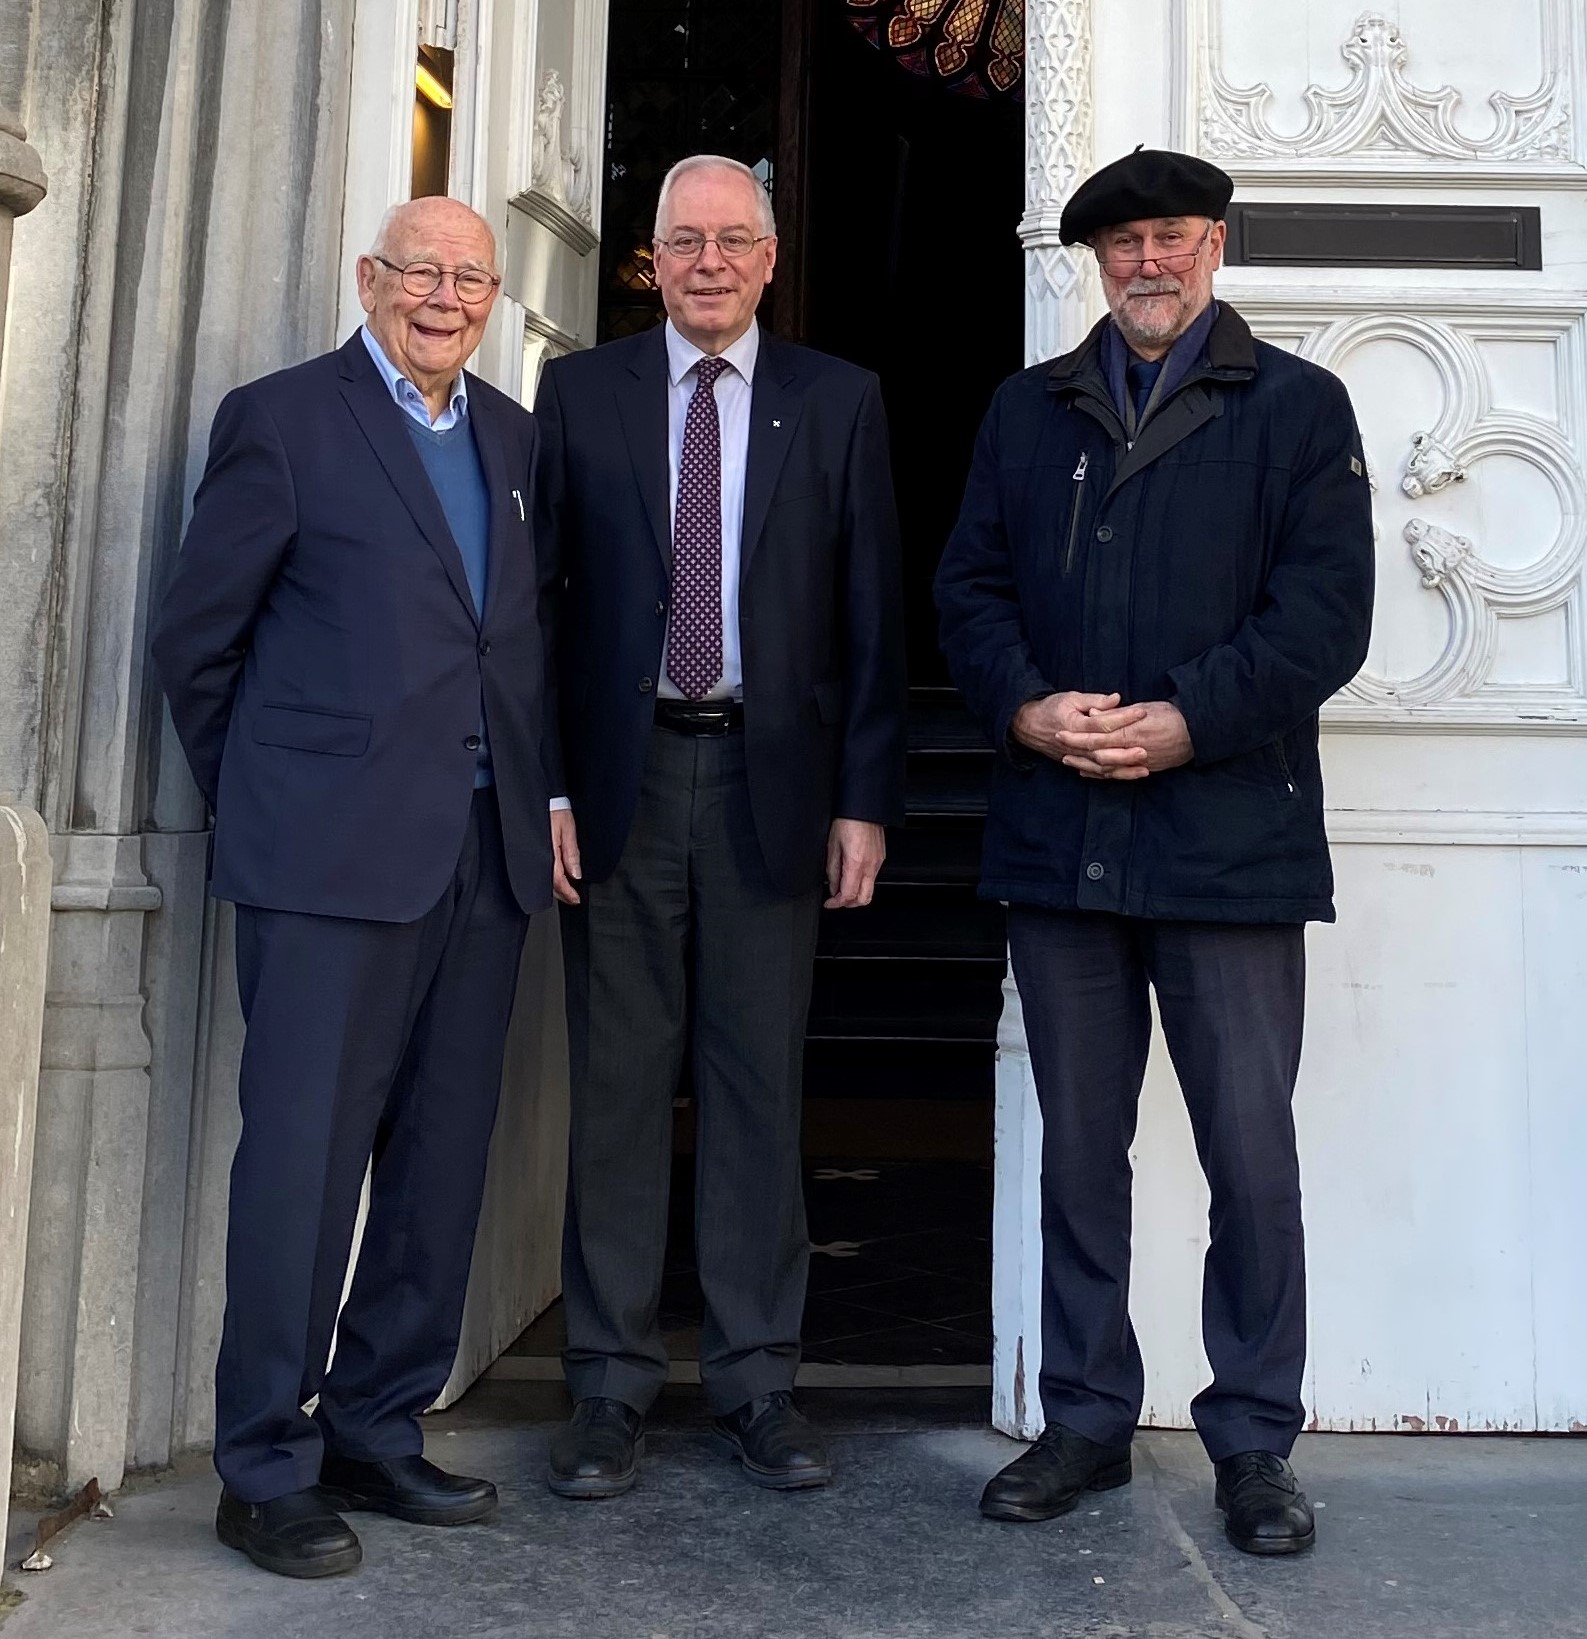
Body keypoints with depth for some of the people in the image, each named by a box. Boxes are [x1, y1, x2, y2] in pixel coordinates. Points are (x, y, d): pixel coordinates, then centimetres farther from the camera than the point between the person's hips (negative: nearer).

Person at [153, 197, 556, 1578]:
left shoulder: (512, 436, 17)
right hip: (336, 848, -5)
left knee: (443, 1162, 8)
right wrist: (263, 796, 5)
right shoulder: (282, 419, 1)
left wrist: (545, 791, 11)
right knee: (306, 1155, -2)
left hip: (487, 849, 6)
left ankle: (378, 1436, 22)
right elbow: (196, 638, 2)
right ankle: (266, 1472, 11)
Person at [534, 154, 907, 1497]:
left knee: (761, 1085, 5)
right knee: (618, 1083, 4)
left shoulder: (840, 403, 9)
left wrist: (865, 799, -1)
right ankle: (611, 1387, 14)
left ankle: (759, 1384, 15)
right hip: (618, 780, 0)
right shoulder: (579, 394, 9)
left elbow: (873, 614, 6)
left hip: (773, 782, 0)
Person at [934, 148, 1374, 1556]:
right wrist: (1028, 706, -8)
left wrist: (1185, 721, -14)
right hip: (1058, 838, 3)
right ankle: (1086, 1422, 23)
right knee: (1079, 1146, 10)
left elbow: (1327, 610, -3)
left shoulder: (1299, 407, 7)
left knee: (1253, 1151, 1)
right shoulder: (1030, 411, 17)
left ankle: (1255, 1443, 17)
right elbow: (971, 586, 11)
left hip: (1230, 837, -3)